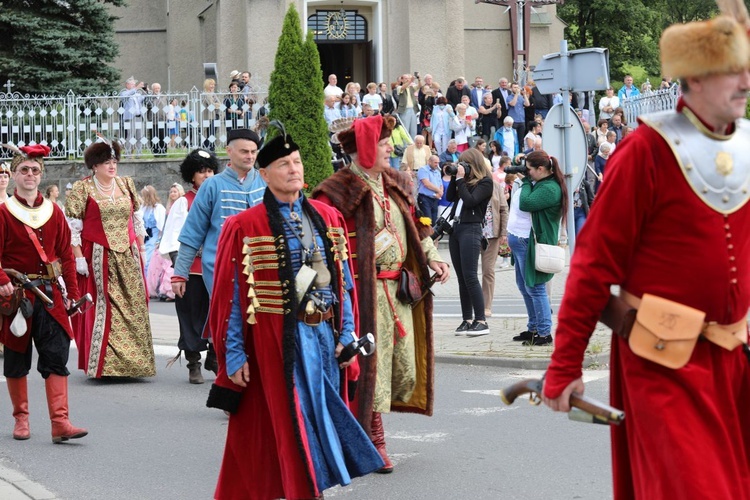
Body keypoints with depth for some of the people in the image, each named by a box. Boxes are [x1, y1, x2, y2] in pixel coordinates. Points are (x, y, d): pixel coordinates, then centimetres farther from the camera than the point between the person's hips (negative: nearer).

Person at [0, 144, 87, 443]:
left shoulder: (54, 212, 8)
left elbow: (66, 255, 9)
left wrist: (72, 293, 2)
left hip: (50, 295, 2)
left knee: (57, 357, -7)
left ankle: (60, 422, -11)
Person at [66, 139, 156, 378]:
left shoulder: (126, 185, 11)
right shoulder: (82, 189, -2)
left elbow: (137, 221, 18)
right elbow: (72, 226, -4)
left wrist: (141, 249, 13)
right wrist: (79, 257, -10)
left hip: (128, 257, 4)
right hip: (98, 258, -4)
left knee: (133, 307, 4)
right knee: (101, 308, -5)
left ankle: (133, 361, 12)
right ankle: (102, 363, 0)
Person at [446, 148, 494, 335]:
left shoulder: (485, 182, -6)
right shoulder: (466, 180, 16)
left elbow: (470, 201, -17)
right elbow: (450, 197, 14)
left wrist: (460, 179, -12)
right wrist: (455, 178, 7)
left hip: (471, 229, -8)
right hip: (456, 227, 8)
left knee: (470, 276, -13)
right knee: (462, 278, 7)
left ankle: (481, 321, -12)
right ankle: (467, 320, 10)